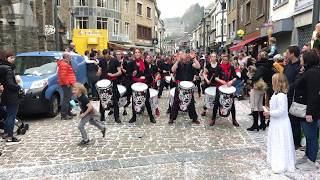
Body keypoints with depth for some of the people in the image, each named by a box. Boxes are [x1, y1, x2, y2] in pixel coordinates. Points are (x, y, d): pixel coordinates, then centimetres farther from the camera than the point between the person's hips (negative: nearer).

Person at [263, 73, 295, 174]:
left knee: (281, 145, 0)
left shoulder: (281, 96, -25)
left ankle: (281, 165, 9)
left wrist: (269, 113, -20)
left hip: (281, 125, -10)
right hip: (276, 123, 10)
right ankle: (274, 160, 35)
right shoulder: (276, 94, 6)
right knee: (275, 143, 21)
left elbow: (280, 111, -27)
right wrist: (269, 112, 6)